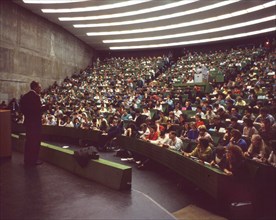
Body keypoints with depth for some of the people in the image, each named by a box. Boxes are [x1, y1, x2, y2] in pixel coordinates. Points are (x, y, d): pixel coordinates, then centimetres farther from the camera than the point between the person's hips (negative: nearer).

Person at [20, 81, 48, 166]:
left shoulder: (25, 96, 9)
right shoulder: (36, 96, -16)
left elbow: (22, 108, 12)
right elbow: (39, 109, -21)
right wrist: (47, 106, -8)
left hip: (28, 121, 9)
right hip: (35, 122, -9)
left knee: (29, 141, 17)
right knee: (35, 141, 2)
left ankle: (27, 160, 27)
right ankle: (33, 160, 9)